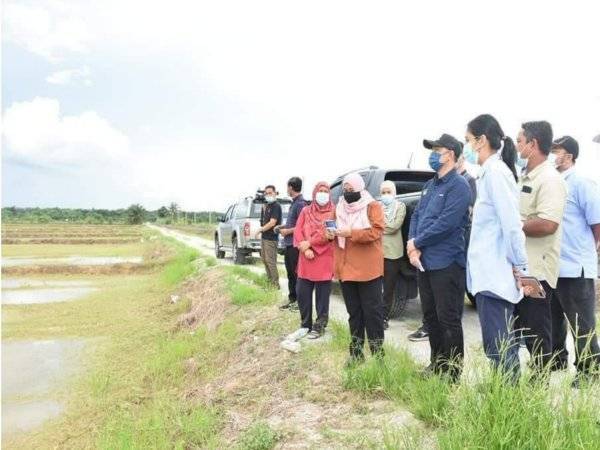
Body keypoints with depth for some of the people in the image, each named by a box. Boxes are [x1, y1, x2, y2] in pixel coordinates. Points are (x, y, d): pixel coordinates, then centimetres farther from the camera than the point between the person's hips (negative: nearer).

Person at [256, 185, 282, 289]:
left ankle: (275, 284, -1)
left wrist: (260, 229, -9)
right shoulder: (266, 206, 13)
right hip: (264, 237, 9)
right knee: (264, 260, 16)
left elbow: (272, 223, -20)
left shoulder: (276, 206, -13)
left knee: (270, 261, -8)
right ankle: (269, 280, 26)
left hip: (271, 238, -9)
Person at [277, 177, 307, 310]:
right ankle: (292, 298, 25)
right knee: (290, 273, 15)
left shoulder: (300, 203, -16)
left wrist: (287, 231, -14)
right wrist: (283, 227, 12)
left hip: (295, 244, -10)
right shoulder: (294, 203, 13)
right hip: (289, 244, 10)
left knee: (297, 273, 0)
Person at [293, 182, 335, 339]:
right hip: (306, 259, 4)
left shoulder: (333, 212, 1)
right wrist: (305, 249, -11)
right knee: (302, 293, 6)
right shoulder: (306, 211, 13)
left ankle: (319, 327, 17)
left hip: (324, 259, -4)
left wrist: (309, 243, -13)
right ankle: (305, 325, 22)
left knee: (322, 295, 4)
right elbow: (298, 231, 4)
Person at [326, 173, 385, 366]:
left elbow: (376, 231, -16)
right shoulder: (339, 207, 15)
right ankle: (356, 352, 22)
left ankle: (377, 353, 11)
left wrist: (351, 232, -24)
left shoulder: (373, 206, -4)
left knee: (372, 311, 0)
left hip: (368, 268, -6)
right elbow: (335, 232, 21)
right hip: (346, 267, 6)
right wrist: (331, 233, -2)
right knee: (353, 311, 13)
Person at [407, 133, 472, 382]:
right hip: (424, 262, 9)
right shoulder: (430, 185, 16)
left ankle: (453, 373, 14)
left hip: (446, 263, -9)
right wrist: (413, 245, -4)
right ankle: (437, 364, 31)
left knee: (449, 320, 0)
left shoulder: (458, 186, -11)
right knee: (430, 317, 17)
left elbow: (446, 223, -21)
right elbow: (416, 215, 13)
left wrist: (416, 242, -11)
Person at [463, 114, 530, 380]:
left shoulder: (495, 171, -12)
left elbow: (511, 224, -17)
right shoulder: (491, 171, 16)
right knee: (503, 344, 15)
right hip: (491, 273, 10)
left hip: (494, 275, -10)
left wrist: (520, 267, -13)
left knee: (498, 346, -4)